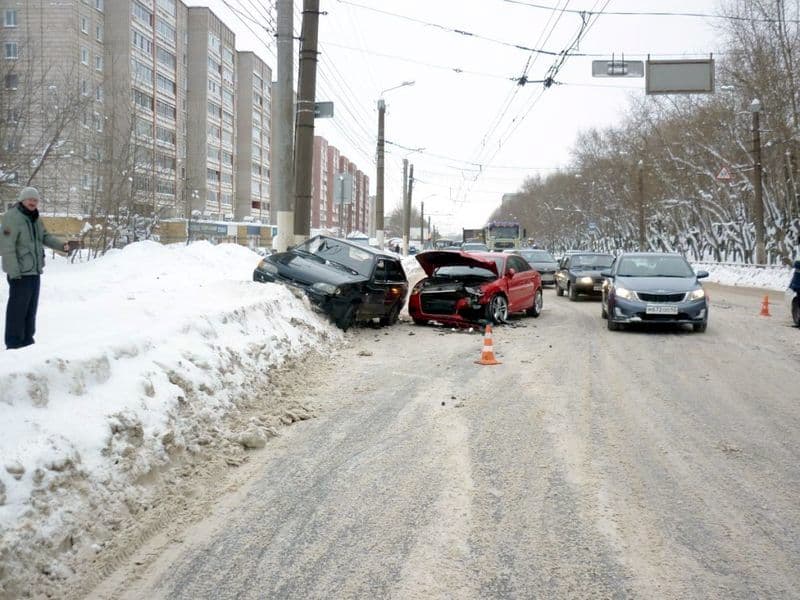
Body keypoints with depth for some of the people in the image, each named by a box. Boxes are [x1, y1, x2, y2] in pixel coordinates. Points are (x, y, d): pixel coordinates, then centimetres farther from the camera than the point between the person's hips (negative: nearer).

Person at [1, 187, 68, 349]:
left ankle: (27, 341, 26)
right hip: (20, 272, -9)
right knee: (18, 308, -5)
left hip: (34, 271, 9)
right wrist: (13, 271, -23)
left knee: (31, 307, 16)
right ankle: (14, 344, 1)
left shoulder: (35, 218, 12)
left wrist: (61, 245, 2)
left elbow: (45, 237, 20)